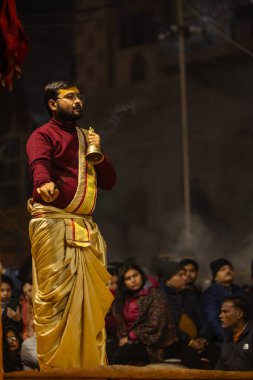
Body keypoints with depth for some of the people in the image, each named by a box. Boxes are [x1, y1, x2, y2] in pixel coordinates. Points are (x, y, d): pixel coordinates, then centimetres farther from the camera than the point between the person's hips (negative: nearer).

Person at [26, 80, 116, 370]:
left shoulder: (87, 138, 22)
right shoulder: (43, 135, 0)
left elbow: (109, 181, 21)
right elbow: (39, 163, -22)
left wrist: (98, 153, 4)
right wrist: (44, 184, -45)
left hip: (86, 226, 7)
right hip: (53, 223, -7)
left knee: (92, 297, 5)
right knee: (53, 297, -9)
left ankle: (92, 365, 10)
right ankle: (53, 367, -7)